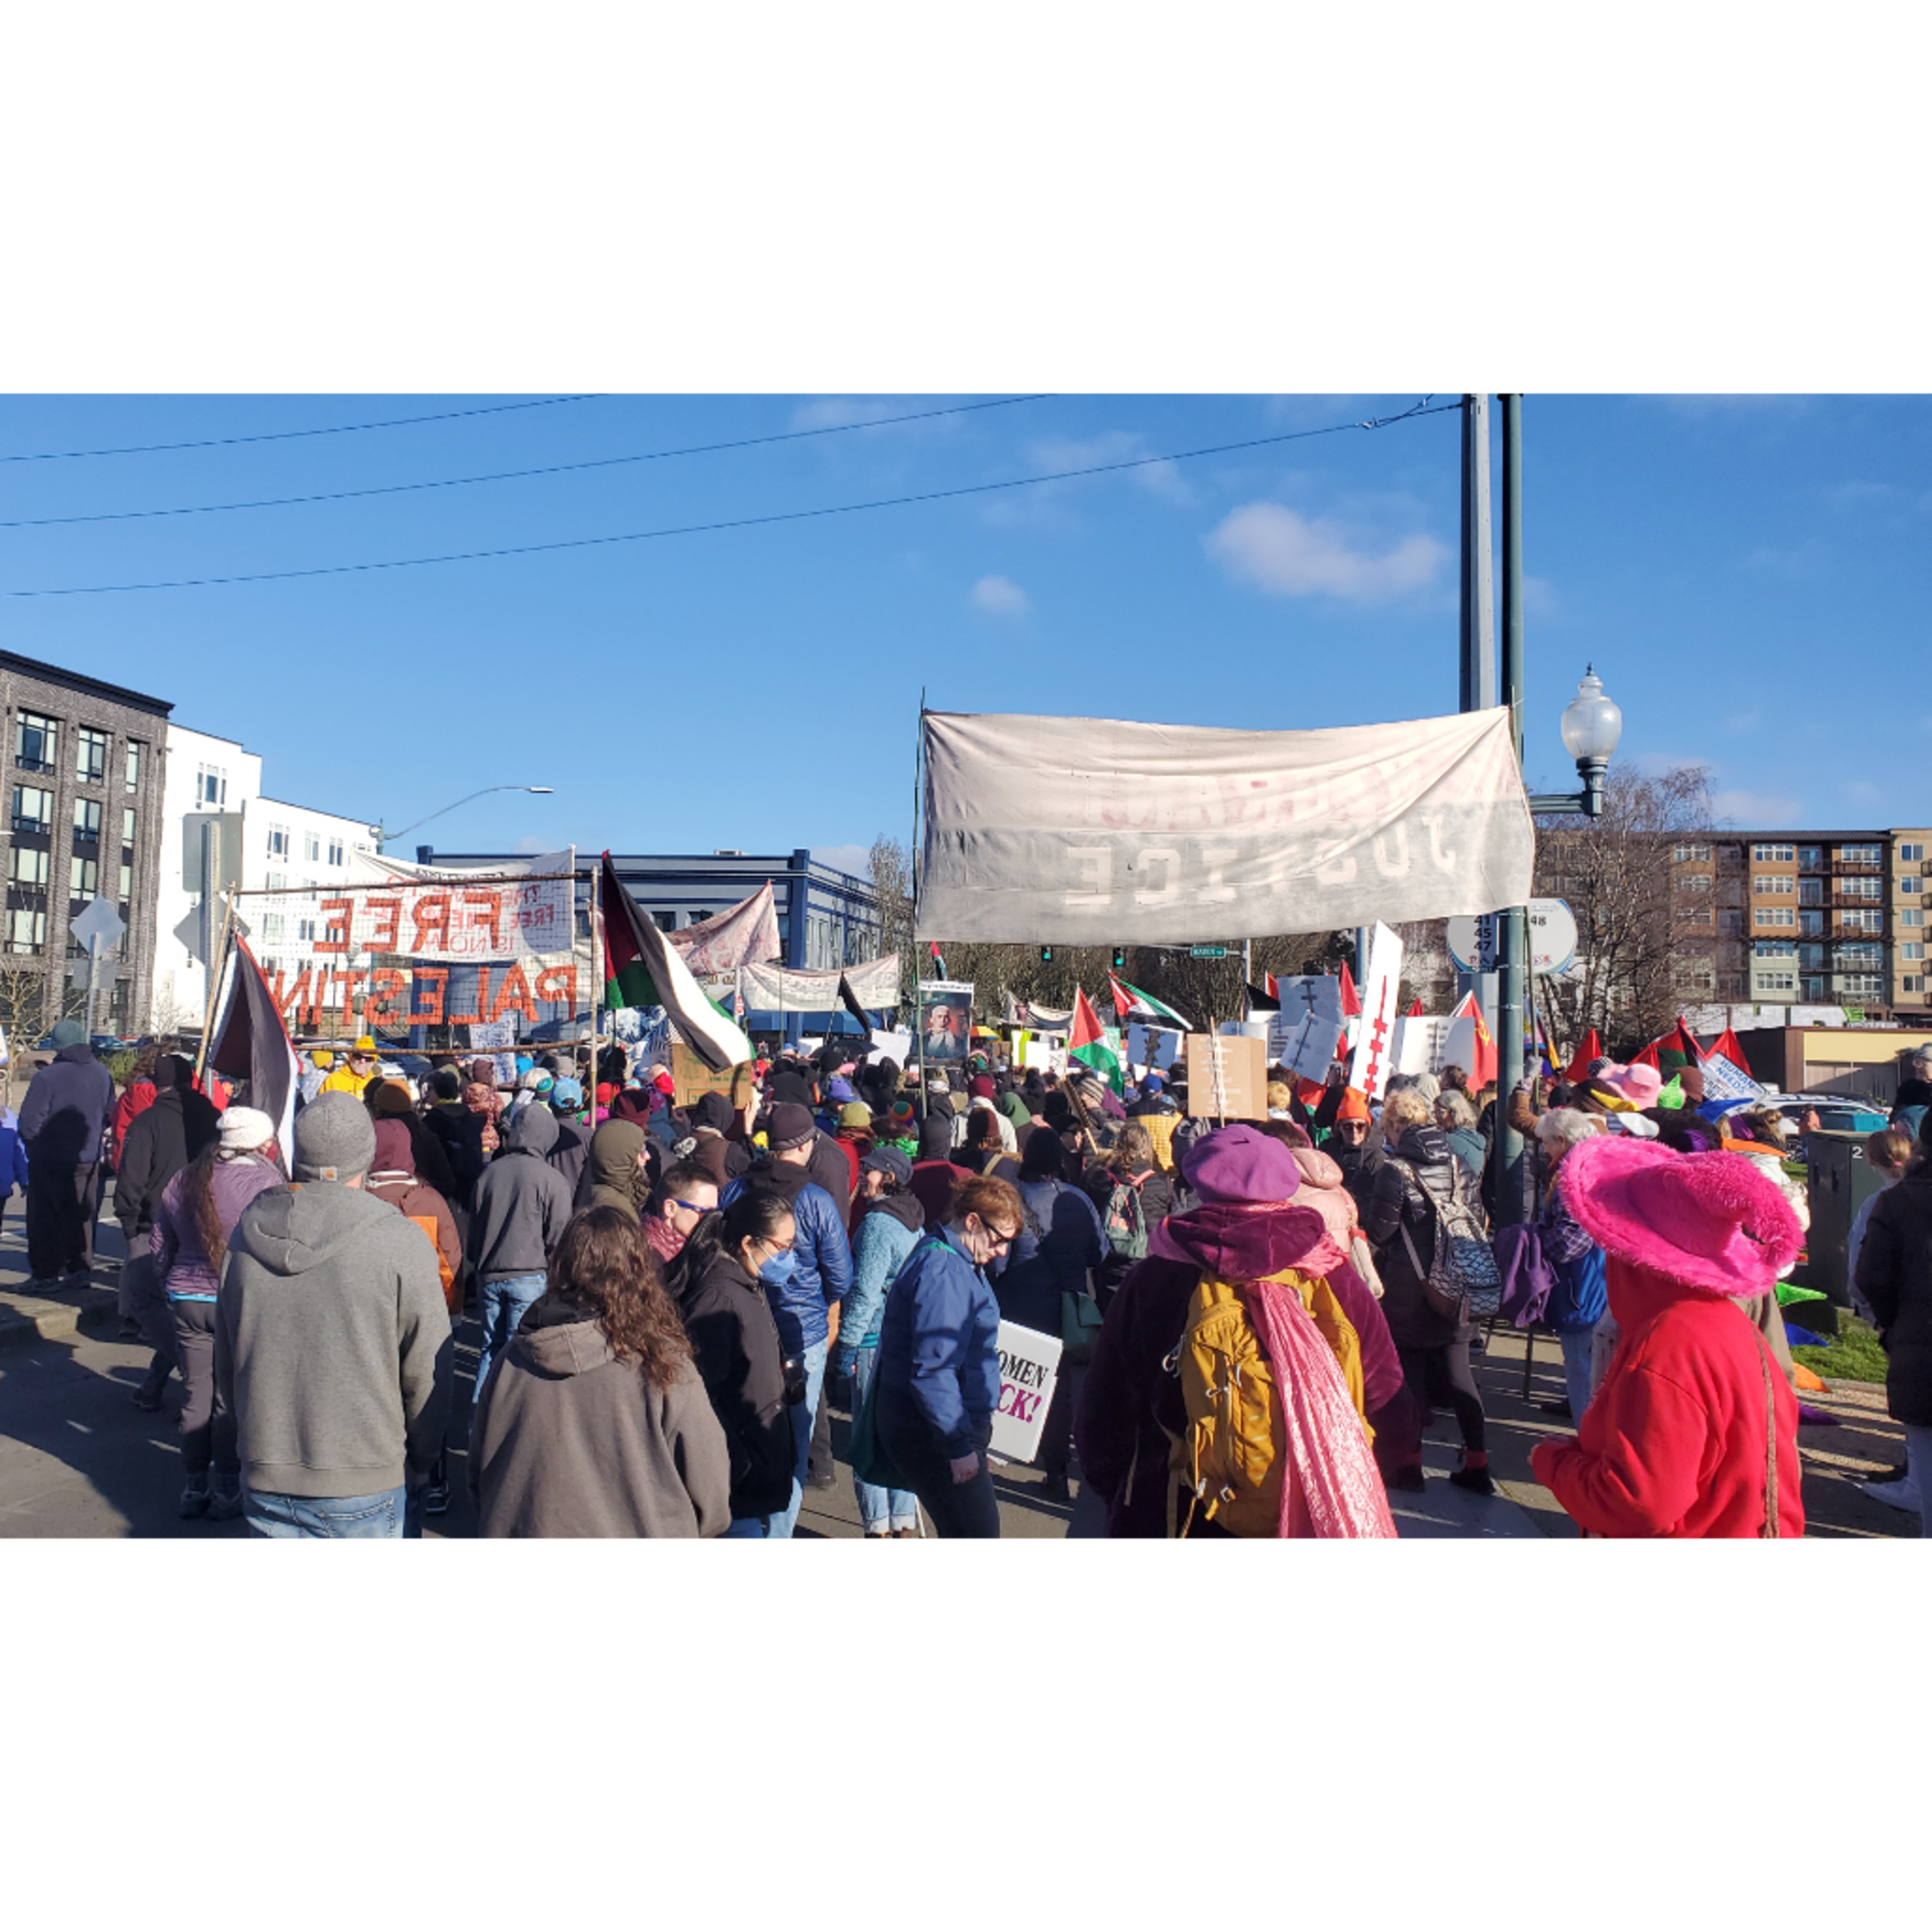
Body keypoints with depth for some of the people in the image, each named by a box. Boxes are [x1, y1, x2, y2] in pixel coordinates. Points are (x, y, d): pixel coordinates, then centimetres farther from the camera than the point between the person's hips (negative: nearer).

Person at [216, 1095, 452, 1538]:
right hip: (366, 1492, -4)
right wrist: (418, 1466, 6)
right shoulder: (401, 1244, -16)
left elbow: (226, 1370, 10)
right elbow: (427, 1379, -10)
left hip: (266, 1485, 5)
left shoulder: (244, 1236, -1)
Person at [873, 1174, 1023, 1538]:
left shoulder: (959, 1263, 12)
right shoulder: (943, 1273, -22)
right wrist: (958, 1446, -24)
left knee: (961, 1532, 16)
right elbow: (932, 1371, -26)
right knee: (978, 1534, -9)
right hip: (933, 1434, -11)